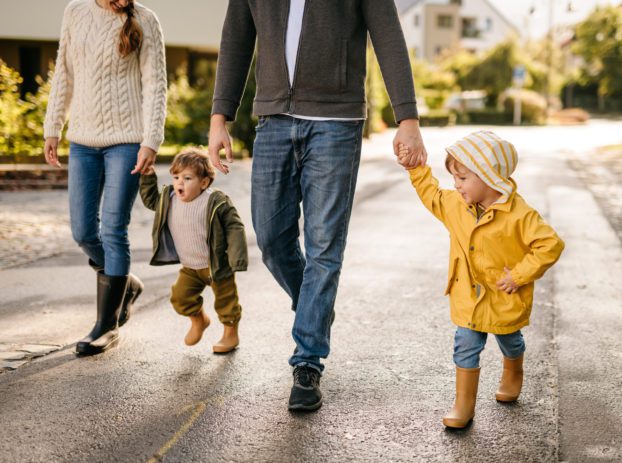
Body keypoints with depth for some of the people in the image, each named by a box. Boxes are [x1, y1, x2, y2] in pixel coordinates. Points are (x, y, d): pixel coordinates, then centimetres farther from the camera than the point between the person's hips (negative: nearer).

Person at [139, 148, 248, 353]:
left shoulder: (216, 202, -23)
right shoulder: (168, 200, -5)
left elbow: (234, 227, -19)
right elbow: (149, 199, 14)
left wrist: (236, 259, -25)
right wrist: (148, 176, 0)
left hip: (217, 265, -5)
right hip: (189, 267, 5)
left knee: (225, 300, 7)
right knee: (180, 297, 1)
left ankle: (231, 334, 29)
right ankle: (198, 320, 31)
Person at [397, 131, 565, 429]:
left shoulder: (519, 215, -27)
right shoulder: (456, 205, -7)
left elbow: (551, 244, -26)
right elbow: (431, 195, 13)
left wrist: (519, 275, -25)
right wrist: (416, 168, 3)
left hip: (505, 299, -3)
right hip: (469, 297, 3)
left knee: (510, 342, 23)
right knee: (466, 346, -1)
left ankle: (512, 376, 54)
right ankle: (464, 404, 10)